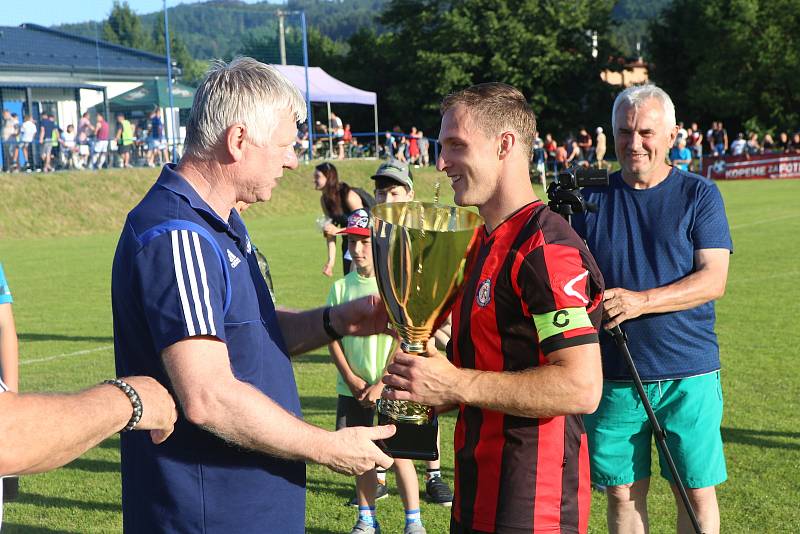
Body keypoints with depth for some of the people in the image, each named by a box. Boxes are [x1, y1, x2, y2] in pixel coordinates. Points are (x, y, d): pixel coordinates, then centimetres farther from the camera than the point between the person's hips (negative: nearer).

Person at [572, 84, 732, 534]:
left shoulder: (699, 195, -1)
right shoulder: (591, 197, 6)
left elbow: (713, 279, -11)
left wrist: (642, 301, -23)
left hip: (688, 376, -2)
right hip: (611, 376, 2)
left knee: (698, 491, 5)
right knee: (623, 492, 9)